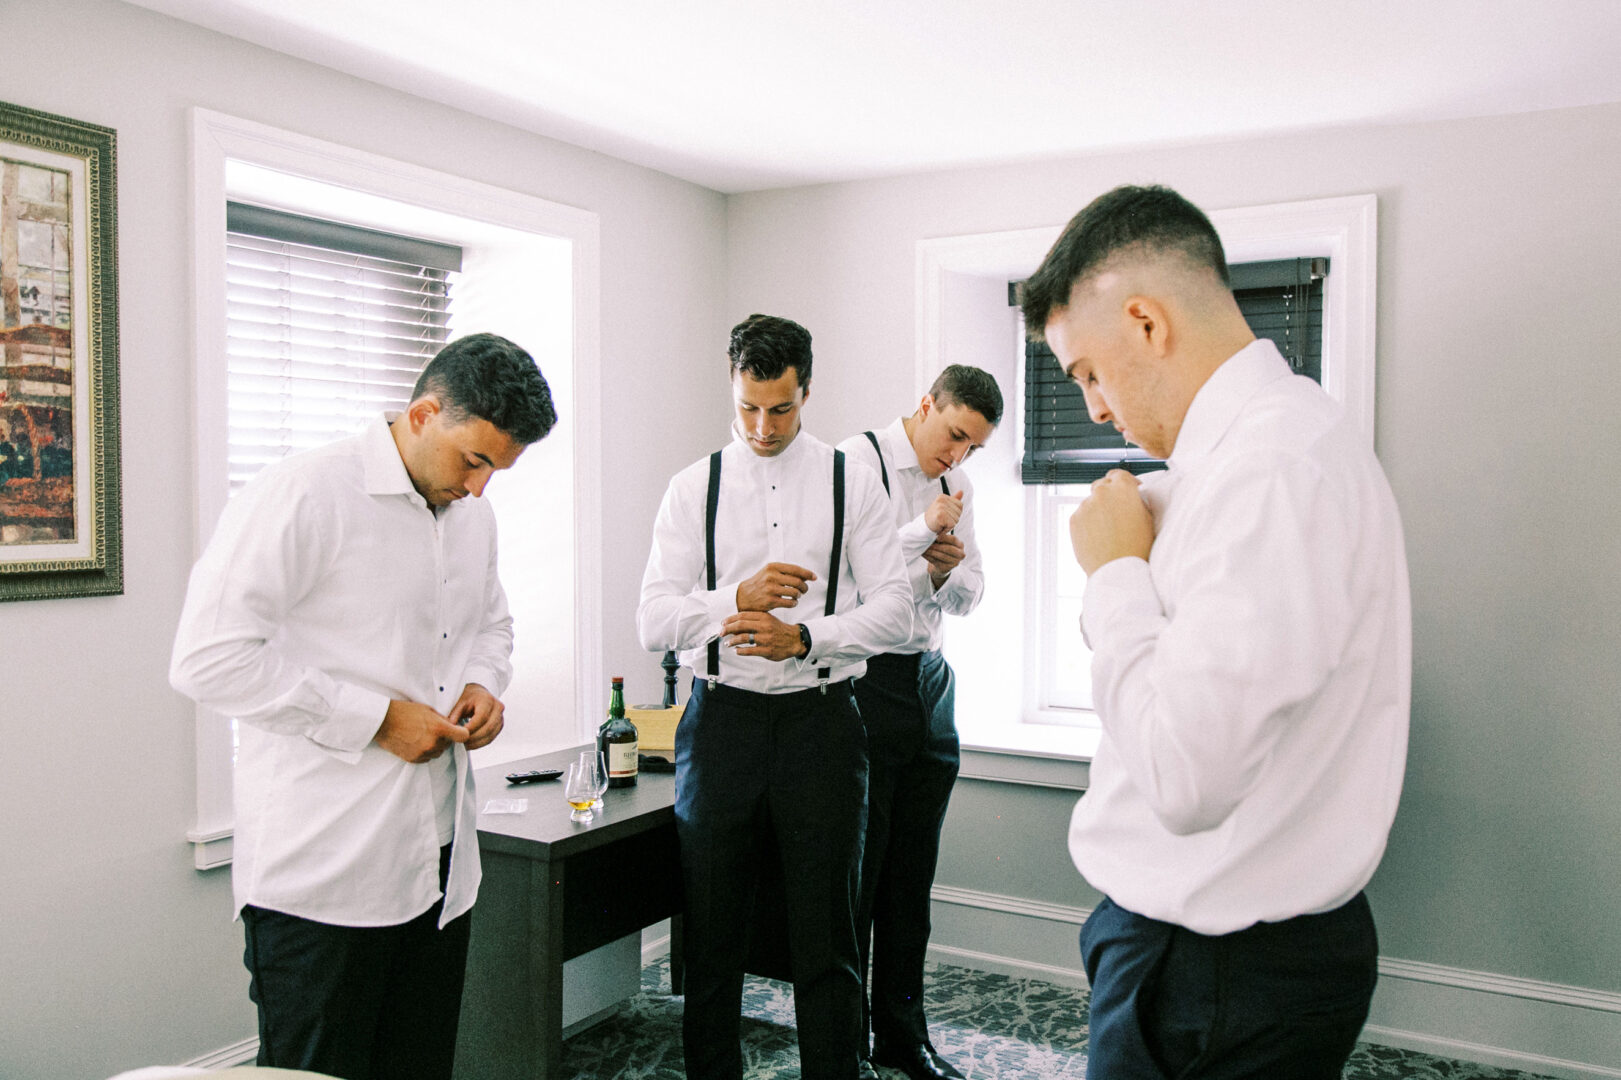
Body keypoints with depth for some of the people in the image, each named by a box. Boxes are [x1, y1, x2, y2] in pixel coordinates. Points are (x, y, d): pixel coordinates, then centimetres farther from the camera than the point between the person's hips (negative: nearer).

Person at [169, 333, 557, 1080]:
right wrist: (377, 719, -18)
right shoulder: (304, 496, -14)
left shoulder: (472, 514, 11)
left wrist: (484, 684, 3)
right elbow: (208, 659, -19)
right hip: (324, 872, -7)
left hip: (440, 863, 7)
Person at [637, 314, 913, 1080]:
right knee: (711, 932, 10)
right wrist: (737, 598, -18)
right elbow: (652, 622, -1)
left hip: (821, 720, -1)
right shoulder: (693, 488, 6)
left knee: (825, 935, 5)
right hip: (721, 719, 1)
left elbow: (894, 609, -1)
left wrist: (803, 636, -16)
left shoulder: (850, 483, 4)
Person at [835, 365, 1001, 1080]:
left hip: (930, 680, 7)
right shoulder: (859, 461, -7)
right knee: (855, 871, 1)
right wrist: (925, 529, -14)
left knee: (912, 874, 12)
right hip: (865, 680, -6)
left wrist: (948, 570, -3)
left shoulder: (957, 485, 14)